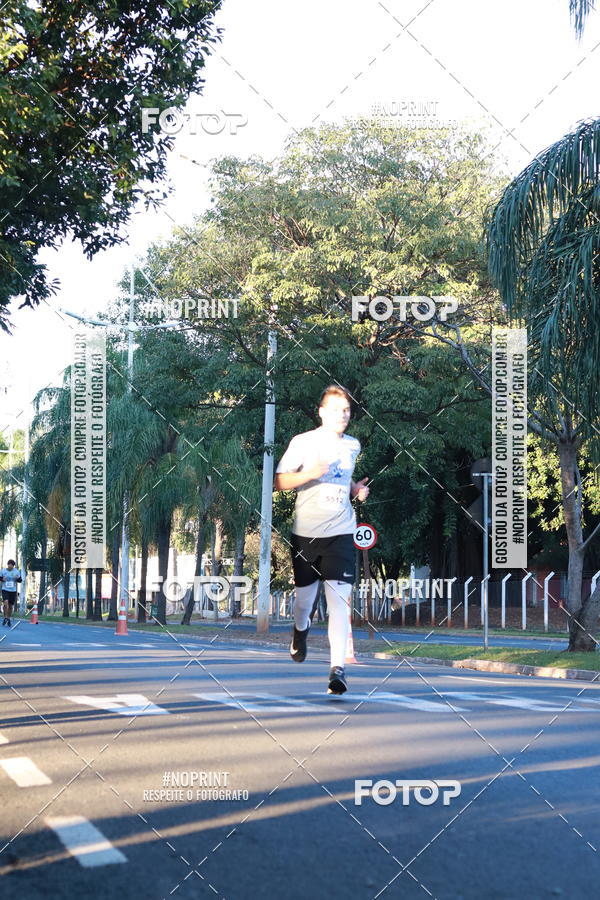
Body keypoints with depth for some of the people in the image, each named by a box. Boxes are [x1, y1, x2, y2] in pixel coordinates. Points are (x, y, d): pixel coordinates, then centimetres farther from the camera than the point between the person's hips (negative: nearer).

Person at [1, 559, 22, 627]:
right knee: (5, 603, -21)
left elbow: (20, 580, 3)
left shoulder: (16, 572, -2)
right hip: (5, 590, -1)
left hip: (13, 591, 1)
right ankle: (5, 618, -7)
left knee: (11, 606, 7)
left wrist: (17, 578, -19)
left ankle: (8, 619, 25)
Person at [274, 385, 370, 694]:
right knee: (304, 595, 11)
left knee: (339, 599, -13)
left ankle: (337, 667, -16)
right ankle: (301, 628, 47)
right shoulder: (303, 442, -2)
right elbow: (279, 482, -6)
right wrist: (310, 473, -22)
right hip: (305, 532, -1)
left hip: (341, 532, 1)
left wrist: (356, 489, 7)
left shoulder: (353, 445, 12)